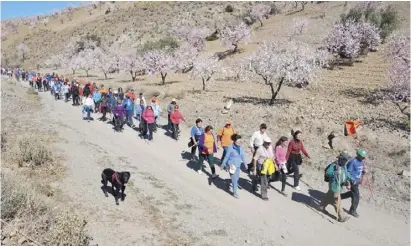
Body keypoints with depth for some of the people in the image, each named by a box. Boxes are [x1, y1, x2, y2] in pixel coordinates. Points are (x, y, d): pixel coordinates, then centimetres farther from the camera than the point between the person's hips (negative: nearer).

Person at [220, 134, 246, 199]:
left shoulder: (241, 148, -2)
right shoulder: (230, 148, -18)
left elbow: (242, 156, 9)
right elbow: (226, 157, -11)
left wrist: (245, 164, 13)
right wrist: (222, 165, -5)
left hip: (238, 165, 6)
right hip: (232, 165, -6)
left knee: (237, 178, 16)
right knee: (234, 179, -3)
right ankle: (235, 192, 10)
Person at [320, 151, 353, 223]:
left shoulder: (343, 166, 5)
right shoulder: (334, 165, -21)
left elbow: (346, 173, 17)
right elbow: (327, 173, -26)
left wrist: (352, 179, 5)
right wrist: (335, 173, -38)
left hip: (339, 186, 10)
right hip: (335, 187, -10)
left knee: (329, 196, 25)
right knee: (337, 202, -3)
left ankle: (322, 206, 43)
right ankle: (341, 217, 3)